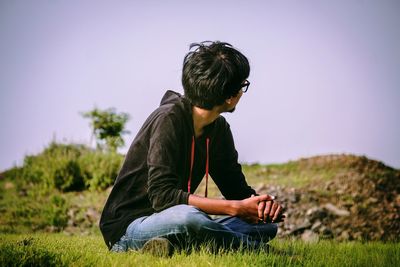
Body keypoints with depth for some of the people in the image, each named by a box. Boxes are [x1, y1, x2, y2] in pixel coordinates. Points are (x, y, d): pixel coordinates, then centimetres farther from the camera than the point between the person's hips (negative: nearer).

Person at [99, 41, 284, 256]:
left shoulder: (218, 127, 6)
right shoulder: (169, 119, -19)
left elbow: (236, 187, 11)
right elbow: (162, 196, -27)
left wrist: (261, 203, -14)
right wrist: (237, 208, -27)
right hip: (128, 227, -8)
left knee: (266, 224, -1)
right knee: (188, 217, -40)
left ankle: (173, 243, -15)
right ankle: (253, 246, -16)